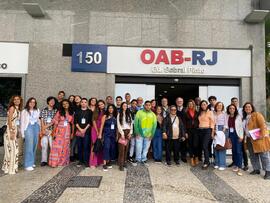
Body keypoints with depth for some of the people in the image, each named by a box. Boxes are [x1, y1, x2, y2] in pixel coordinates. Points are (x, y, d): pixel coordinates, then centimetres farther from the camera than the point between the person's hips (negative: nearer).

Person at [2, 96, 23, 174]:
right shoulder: (12, 108, -9)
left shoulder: (18, 109, 14)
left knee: (14, 149, 13)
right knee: (11, 149, -4)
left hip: (15, 130, 8)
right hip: (10, 131, -8)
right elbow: (9, 120, -15)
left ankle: (7, 166, 25)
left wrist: (17, 132, 14)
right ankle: (10, 169, 4)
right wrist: (11, 132, -20)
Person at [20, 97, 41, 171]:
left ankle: (32, 162, 19)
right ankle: (28, 165, -5)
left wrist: (39, 129, 9)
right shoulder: (24, 111, 3)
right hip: (28, 128, -4)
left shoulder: (37, 110, 12)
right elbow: (22, 122, 2)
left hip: (36, 127, 4)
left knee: (34, 146, 7)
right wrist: (22, 133, -2)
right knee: (29, 146, -9)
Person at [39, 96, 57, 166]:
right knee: (44, 145, 1)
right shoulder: (43, 110, 9)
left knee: (52, 145, -3)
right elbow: (42, 121, 5)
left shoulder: (56, 111, 7)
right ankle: (44, 160, 10)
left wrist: (47, 125, -7)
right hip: (44, 131, 1)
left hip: (52, 130, 0)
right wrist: (43, 129, -3)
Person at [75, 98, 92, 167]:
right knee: (79, 146, 4)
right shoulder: (77, 111, 11)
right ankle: (80, 160, 13)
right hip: (78, 131, 2)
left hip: (86, 131, -2)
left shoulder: (89, 111, 7)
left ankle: (86, 161, 2)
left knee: (86, 146, -5)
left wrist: (85, 129, -10)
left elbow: (90, 122, 0)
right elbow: (75, 121, 4)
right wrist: (80, 129, -8)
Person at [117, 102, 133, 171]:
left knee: (126, 148, 4)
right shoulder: (119, 114, 3)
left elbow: (131, 124, 9)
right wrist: (122, 133, -11)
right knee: (121, 148, -8)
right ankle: (121, 164, -5)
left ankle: (124, 162, 13)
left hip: (128, 132, 4)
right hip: (122, 132, -4)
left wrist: (130, 132, -2)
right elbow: (118, 125, -4)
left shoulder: (129, 114, 14)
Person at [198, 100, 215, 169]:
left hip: (207, 130, -5)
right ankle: (207, 161, 20)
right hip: (200, 130, 5)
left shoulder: (210, 112, -1)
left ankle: (206, 162, -2)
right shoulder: (200, 113, 14)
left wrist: (212, 132, -8)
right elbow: (199, 122, 12)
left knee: (205, 146, -13)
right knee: (202, 146, 6)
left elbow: (212, 122, -3)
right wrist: (198, 129, 2)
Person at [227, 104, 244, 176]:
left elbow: (241, 126, -6)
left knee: (238, 151, -8)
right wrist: (227, 136, 3)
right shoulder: (227, 117, 7)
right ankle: (235, 165, 21)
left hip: (237, 135, -4)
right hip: (231, 135, 4)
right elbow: (227, 126, 8)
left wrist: (241, 136, -12)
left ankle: (239, 168, -6)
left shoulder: (238, 116, -3)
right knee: (233, 150, 9)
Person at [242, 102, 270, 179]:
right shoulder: (245, 118, 16)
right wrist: (244, 136, 12)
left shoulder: (257, 114, -6)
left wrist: (262, 135, -22)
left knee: (264, 155, -4)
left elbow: (262, 125, -15)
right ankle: (256, 169, 22)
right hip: (250, 139, 8)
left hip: (259, 138, -8)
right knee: (253, 155, 11)